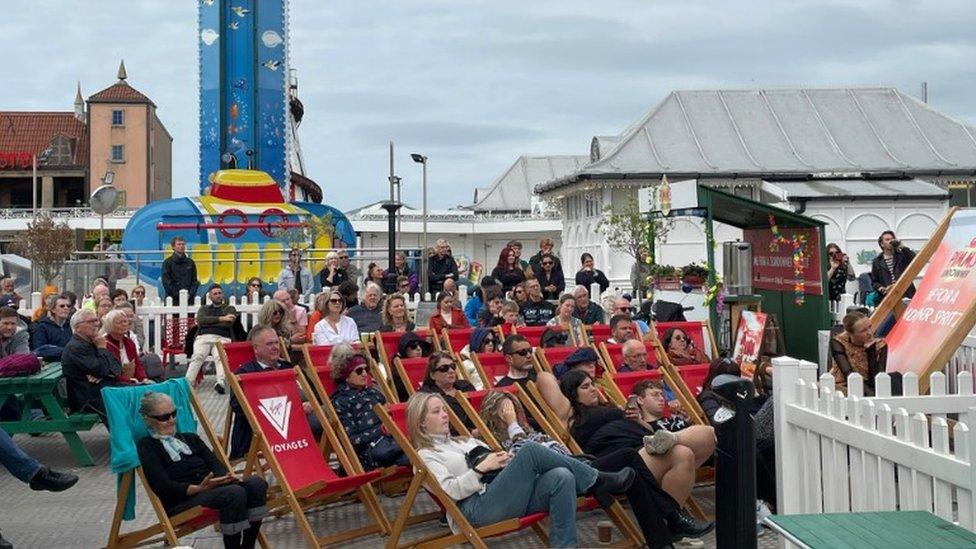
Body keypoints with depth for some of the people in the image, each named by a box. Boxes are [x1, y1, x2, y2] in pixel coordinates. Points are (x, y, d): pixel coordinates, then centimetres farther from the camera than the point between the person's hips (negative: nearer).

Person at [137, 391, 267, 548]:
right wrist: (198, 488, -21)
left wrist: (228, 476, -11)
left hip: (212, 489, 7)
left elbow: (215, 465, 12)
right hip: (180, 501, -6)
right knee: (234, 493, -34)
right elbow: (164, 487, -7)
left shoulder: (190, 438, 27)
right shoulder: (146, 446, 7)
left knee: (257, 483, -22)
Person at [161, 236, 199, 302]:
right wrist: (177, 295, -11)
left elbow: (195, 281, 13)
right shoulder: (168, 262, 3)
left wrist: (190, 293, -4)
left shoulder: (190, 262, 14)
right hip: (173, 299, -3)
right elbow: (166, 282, -3)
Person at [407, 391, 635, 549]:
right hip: (478, 509, -7)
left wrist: (505, 460, 4)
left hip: (507, 497, 7)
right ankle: (599, 481, -14)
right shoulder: (425, 455, 11)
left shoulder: (465, 441, 31)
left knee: (561, 477, -24)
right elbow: (451, 490, -5)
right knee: (530, 451, -24)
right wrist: (481, 469, -11)